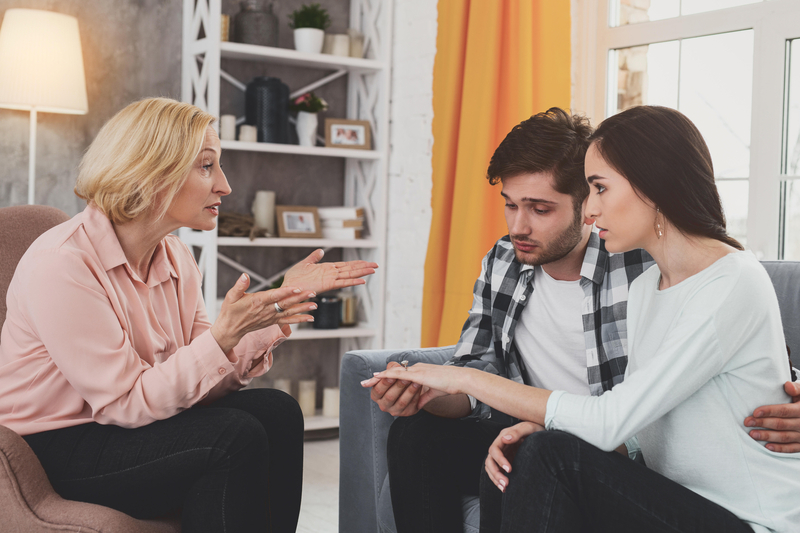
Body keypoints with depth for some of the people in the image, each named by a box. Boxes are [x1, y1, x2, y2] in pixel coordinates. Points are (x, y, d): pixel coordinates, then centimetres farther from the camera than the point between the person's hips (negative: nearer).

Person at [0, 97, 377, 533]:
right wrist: (223, 336, -31)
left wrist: (282, 304, -10)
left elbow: (206, 378, -3)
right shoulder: (59, 264, -22)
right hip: (57, 453, -7)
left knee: (276, 411, -11)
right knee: (236, 436, -24)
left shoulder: (175, 258, 2)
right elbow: (126, 403, -23)